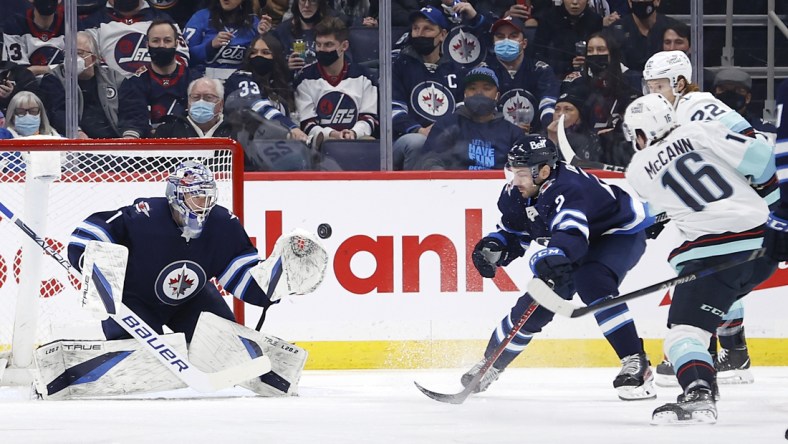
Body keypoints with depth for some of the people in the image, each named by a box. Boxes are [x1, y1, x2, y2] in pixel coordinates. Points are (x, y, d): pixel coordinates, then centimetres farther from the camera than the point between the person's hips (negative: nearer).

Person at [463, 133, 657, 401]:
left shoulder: (564, 188, -39)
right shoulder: (515, 195, -12)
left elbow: (572, 233, -54)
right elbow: (514, 234, 3)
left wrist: (553, 256, -73)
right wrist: (494, 246, -18)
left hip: (622, 232, -8)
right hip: (581, 245, 8)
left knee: (592, 284, -36)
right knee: (534, 306, 3)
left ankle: (637, 365, -34)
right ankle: (491, 364, 25)